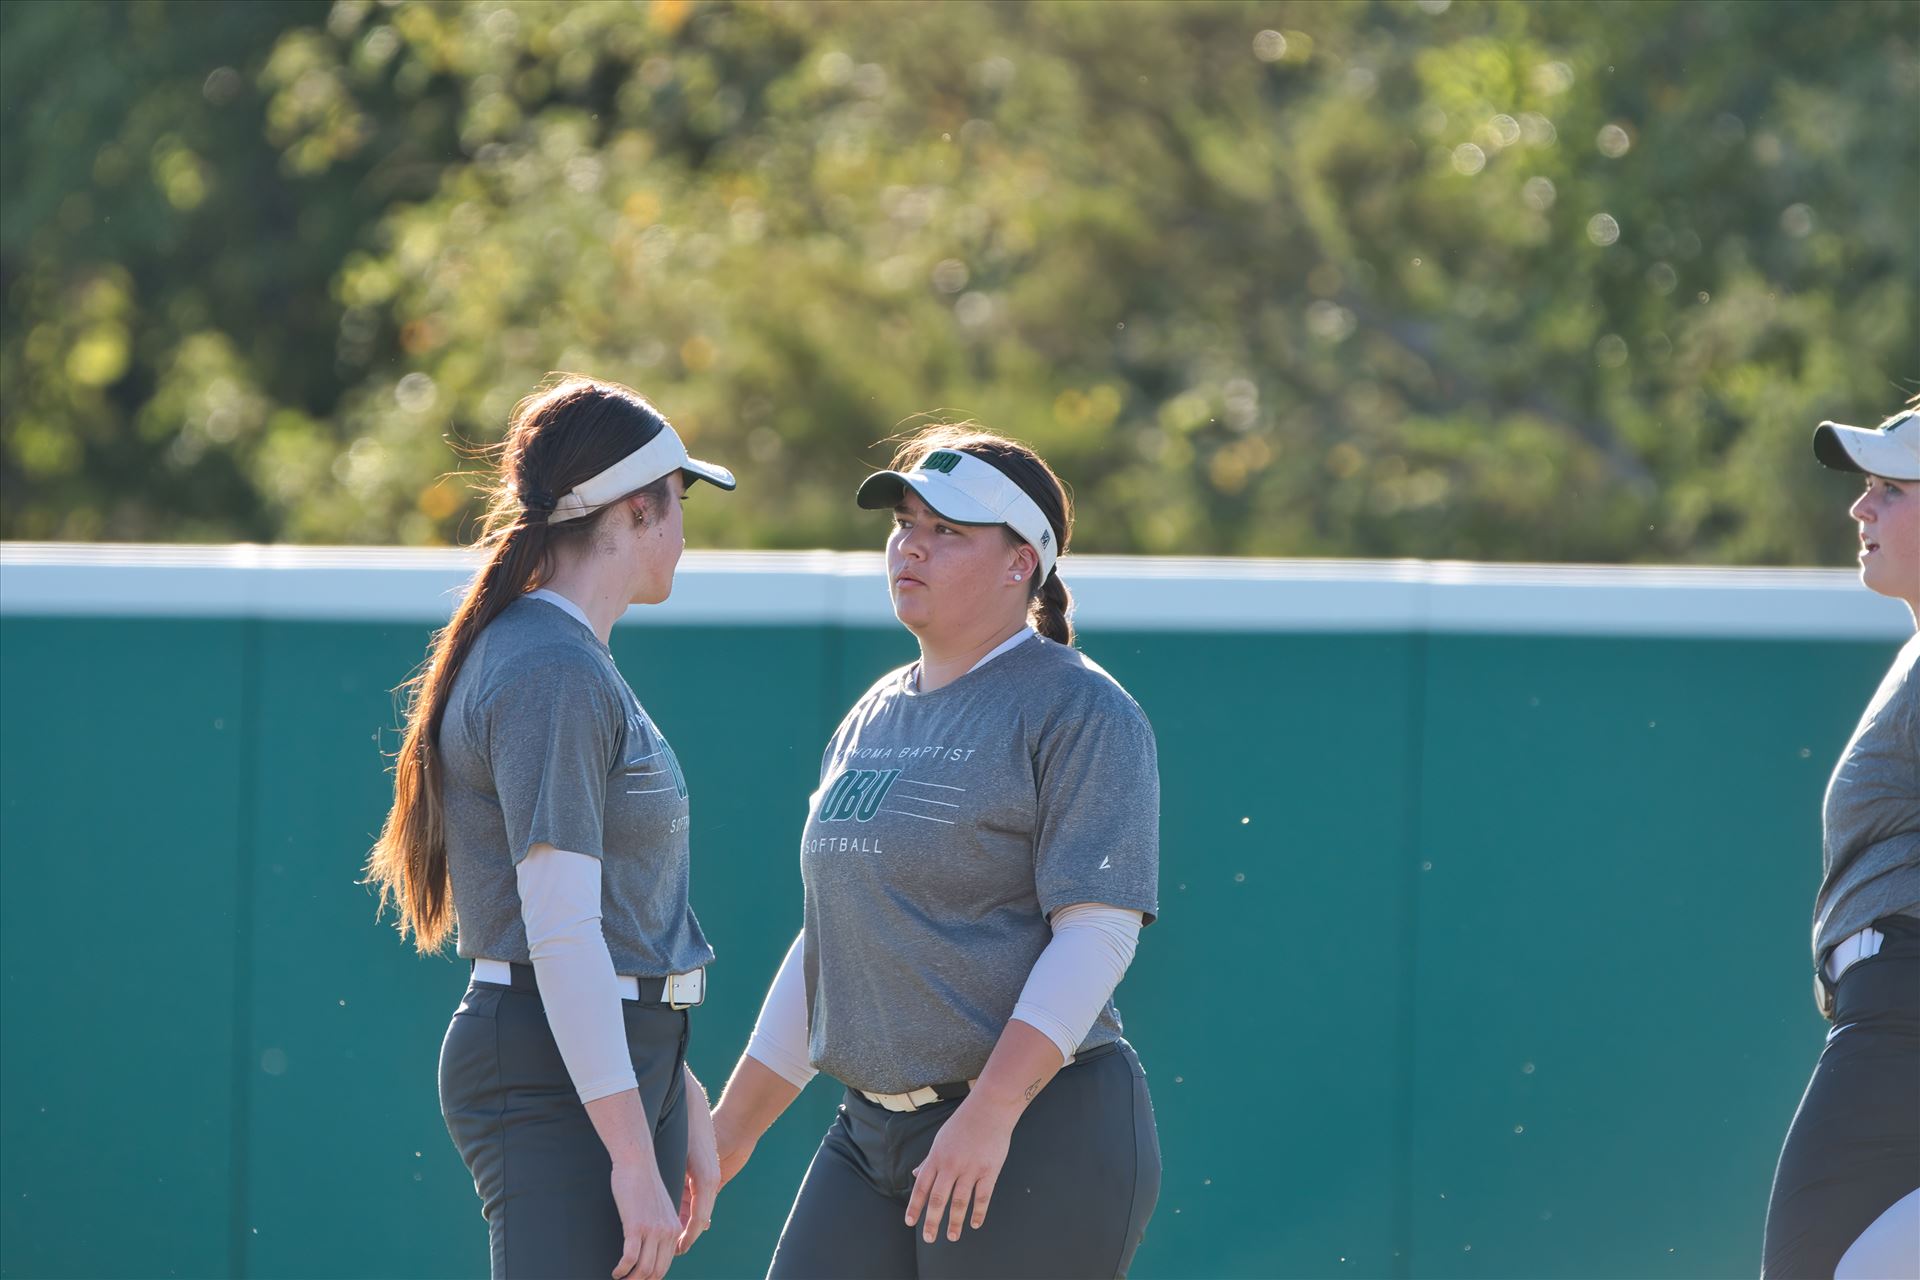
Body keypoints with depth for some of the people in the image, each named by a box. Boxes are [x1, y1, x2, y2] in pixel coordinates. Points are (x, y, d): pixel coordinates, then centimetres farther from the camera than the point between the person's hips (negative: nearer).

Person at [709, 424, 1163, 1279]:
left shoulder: (1078, 711, -6)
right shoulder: (872, 720, 18)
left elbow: (1098, 930, -16)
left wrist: (990, 1113, -26)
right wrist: (733, 1125, 20)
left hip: (1037, 1137, -7)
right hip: (872, 1137, 7)